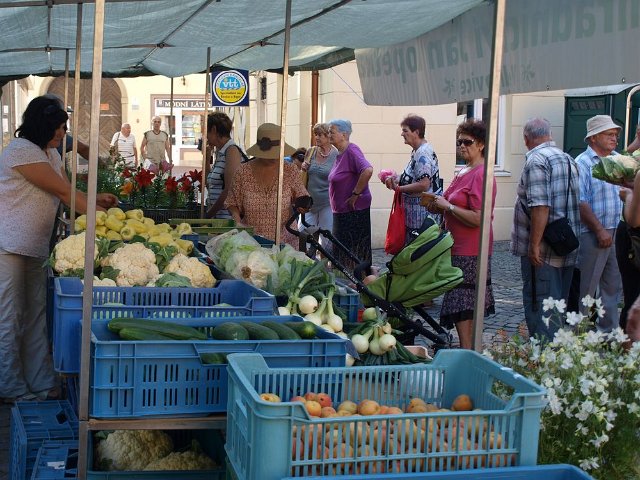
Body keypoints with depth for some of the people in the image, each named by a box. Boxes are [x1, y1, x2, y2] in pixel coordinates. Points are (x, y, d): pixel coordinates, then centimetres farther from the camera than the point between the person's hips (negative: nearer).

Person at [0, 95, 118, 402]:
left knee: (36, 313, 10)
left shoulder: (51, 153, 13)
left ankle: (40, 381, 17)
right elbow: (63, 192, -19)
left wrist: (96, 200, -8)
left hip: (35, 247, 9)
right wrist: (101, 216, -17)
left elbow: (67, 194, 9)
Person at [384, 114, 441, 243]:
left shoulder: (423, 154, -20)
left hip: (423, 210, -10)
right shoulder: (417, 151, 11)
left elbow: (423, 185, -28)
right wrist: (396, 178, 3)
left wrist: (399, 188, -19)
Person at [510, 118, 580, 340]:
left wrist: (534, 245, -20)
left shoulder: (536, 159, -14)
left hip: (543, 251, -9)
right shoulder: (568, 159, 14)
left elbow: (540, 206, -22)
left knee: (539, 307, -4)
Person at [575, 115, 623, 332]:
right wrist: (600, 230, -18)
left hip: (616, 233, 7)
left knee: (613, 285, 15)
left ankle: (609, 331, 27)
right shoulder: (582, 163, -10)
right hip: (592, 235, -7)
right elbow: (580, 202, -16)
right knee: (586, 289, 0)